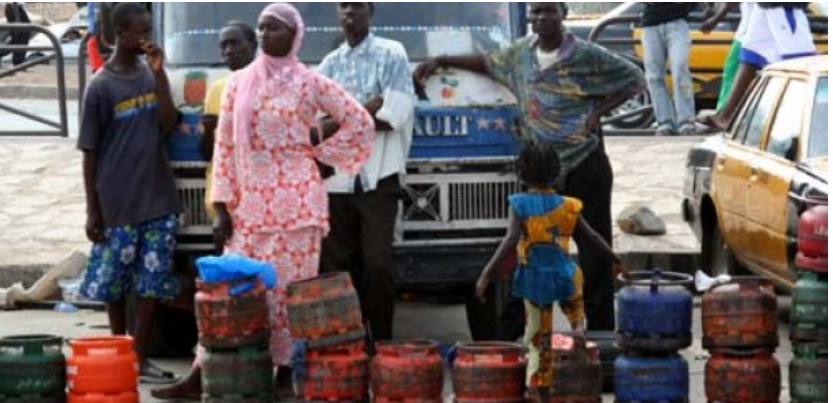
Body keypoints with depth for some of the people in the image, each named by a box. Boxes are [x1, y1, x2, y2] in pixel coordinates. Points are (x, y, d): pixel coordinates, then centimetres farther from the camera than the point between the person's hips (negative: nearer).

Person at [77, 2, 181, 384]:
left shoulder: (151, 75, 7)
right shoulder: (101, 86, -7)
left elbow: (168, 124, -5)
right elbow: (90, 152, -4)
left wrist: (159, 73, -12)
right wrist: (92, 210, -6)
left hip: (157, 199, 4)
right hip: (116, 204, -4)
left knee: (153, 282, 2)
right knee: (114, 281, 5)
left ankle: (139, 358, 8)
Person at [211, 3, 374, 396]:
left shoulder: (310, 83, 1)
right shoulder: (239, 83, 9)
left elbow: (359, 121, 5)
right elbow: (224, 146, 8)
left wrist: (318, 154, 1)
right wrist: (222, 206, 2)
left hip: (295, 203, -3)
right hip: (248, 205, 3)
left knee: (289, 288, -3)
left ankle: (285, 371, 2)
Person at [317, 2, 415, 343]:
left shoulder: (391, 55, 3)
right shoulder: (329, 65, 14)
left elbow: (394, 115, -9)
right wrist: (368, 107, -9)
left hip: (378, 176, -4)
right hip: (337, 178, 4)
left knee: (377, 262, -9)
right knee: (339, 264, 3)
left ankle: (382, 341, -1)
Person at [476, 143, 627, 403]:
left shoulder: (519, 204, -8)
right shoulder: (567, 206, 0)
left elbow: (511, 241, -20)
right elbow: (591, 239, 3)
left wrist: (487, 274, -22)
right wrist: (616, 261, 17)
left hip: (533, 281, -1)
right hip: (564, 278, 1)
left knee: (538, 340, 10)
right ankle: (577, 326, 10)